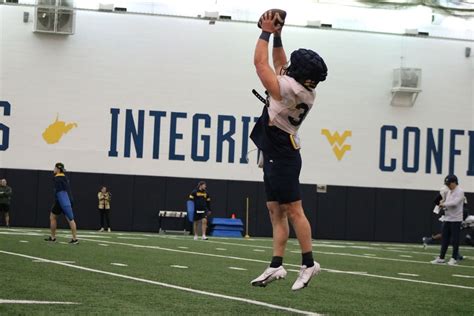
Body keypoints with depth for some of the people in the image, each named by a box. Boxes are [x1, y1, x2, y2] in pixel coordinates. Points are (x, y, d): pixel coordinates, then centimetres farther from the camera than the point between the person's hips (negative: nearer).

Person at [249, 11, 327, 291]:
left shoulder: (288, 88, -18)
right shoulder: (305, 91, 8)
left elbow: (260, 63, -12)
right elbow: (280, 65, 23)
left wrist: (266, 33, -1)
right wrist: (277, 37, 19)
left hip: (281, 157, -10)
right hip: (280, 155, 10)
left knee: (293, 210, -7)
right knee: (276, 211, 8)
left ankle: (309, 263, -5)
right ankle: (276, 266, 7)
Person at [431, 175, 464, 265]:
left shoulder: (460, 192, -12)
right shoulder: (449, 192, 15)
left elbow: (454, 203, -24)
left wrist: (444, 204, -16)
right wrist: (443, 204, 0)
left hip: (455, 219, -8)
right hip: (447, 218, 8)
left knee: (454, 240, -2)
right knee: (444, 239, 8)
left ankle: (454, 258, 5)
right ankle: (441, 258, 11)